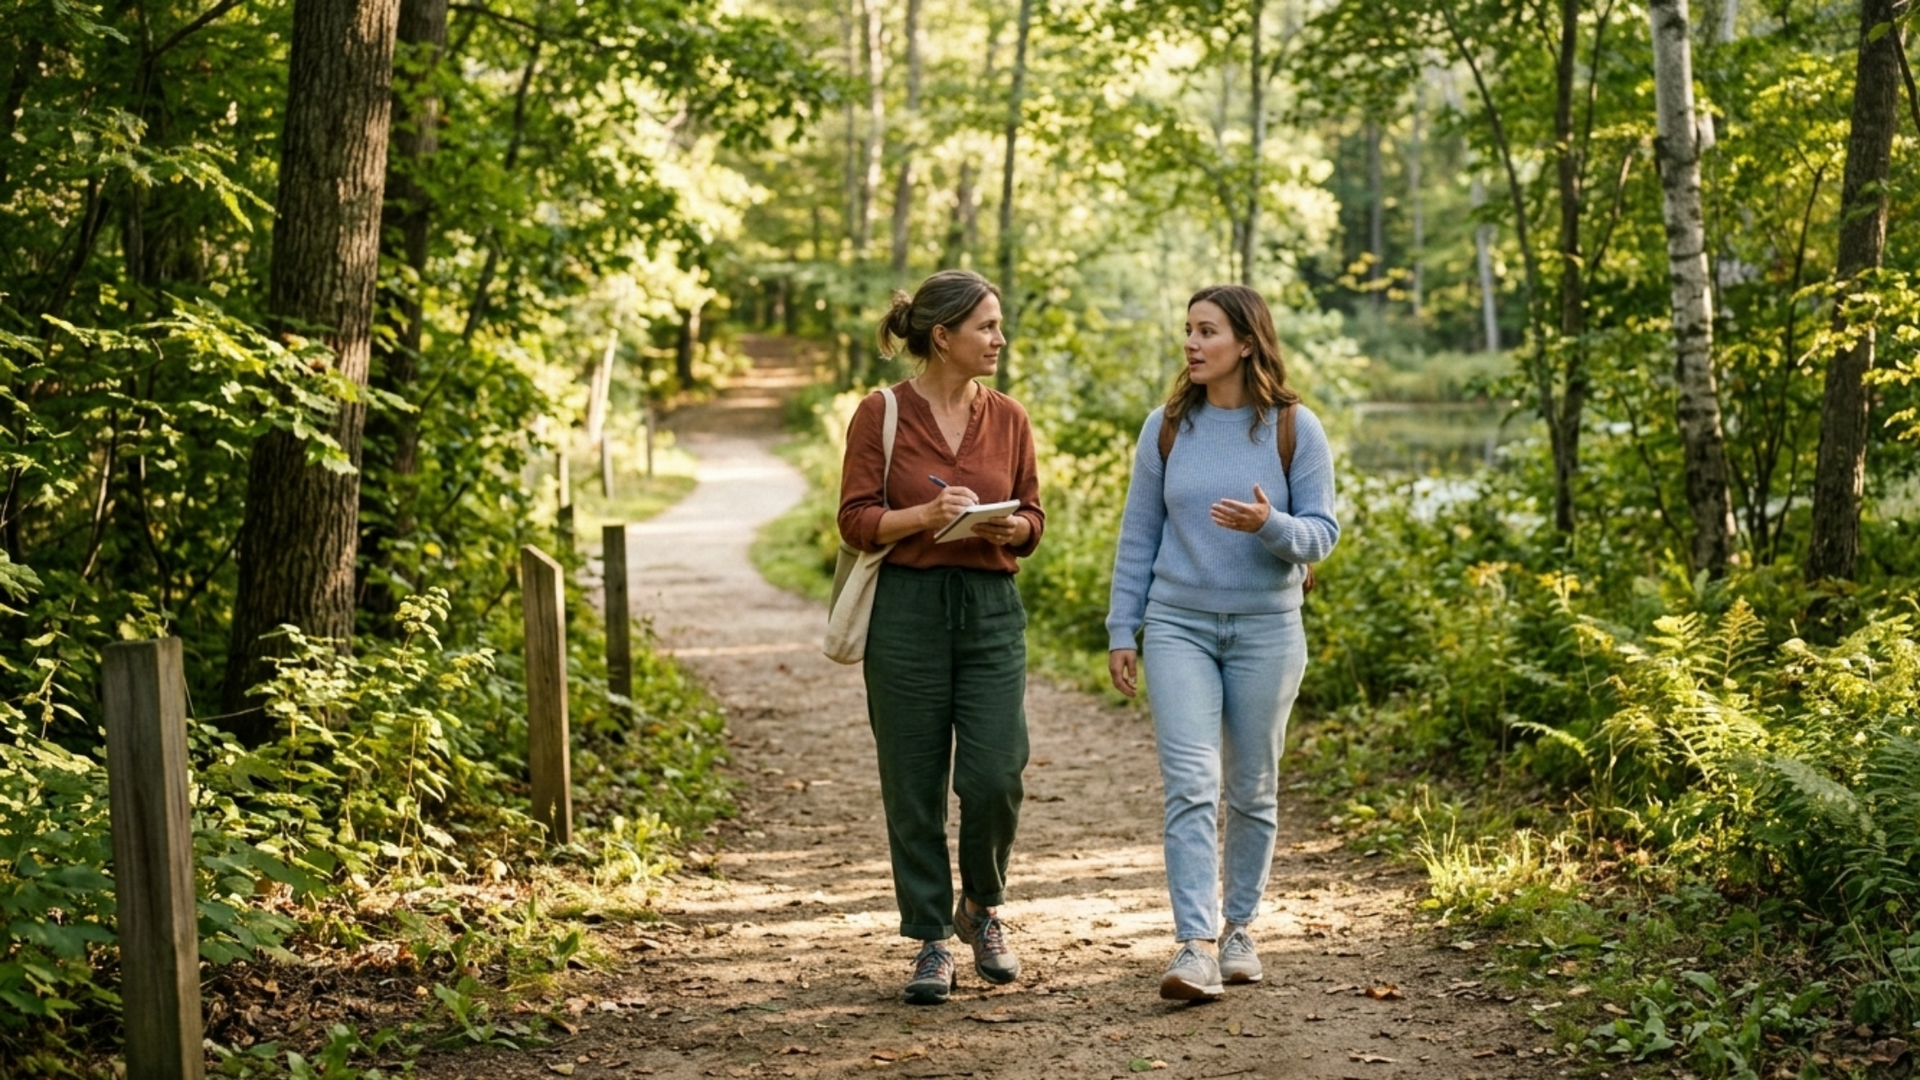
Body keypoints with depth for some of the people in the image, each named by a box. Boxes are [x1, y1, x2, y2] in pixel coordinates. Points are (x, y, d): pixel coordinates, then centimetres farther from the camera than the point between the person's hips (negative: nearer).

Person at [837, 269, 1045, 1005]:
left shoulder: (1008, 418, 8)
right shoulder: (881, 414, -3)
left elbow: (1033, 517, 12)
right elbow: (856, 520, -5)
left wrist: (1009, 527, -10)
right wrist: (924, 515, -20)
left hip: (991, 611, 3)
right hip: (907, 608, -2)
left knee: (995, 775, -7)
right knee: (914, 786, 3)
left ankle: (982, 908, 21)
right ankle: (932, 942, 15)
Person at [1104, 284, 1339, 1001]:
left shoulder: (1294, 429, -2)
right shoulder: (1166, 427, 2)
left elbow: (1321, 533, -2)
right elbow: (1138, 534, 7)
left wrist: (1269, 525, -24)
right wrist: (1120, 630, 5)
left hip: (1266, 630, 0)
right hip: (1178, 626, 0)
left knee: (1251, 789, 10)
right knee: (1190, 786, -11)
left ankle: (1239, 928, 26)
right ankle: (1195, 946, -15)